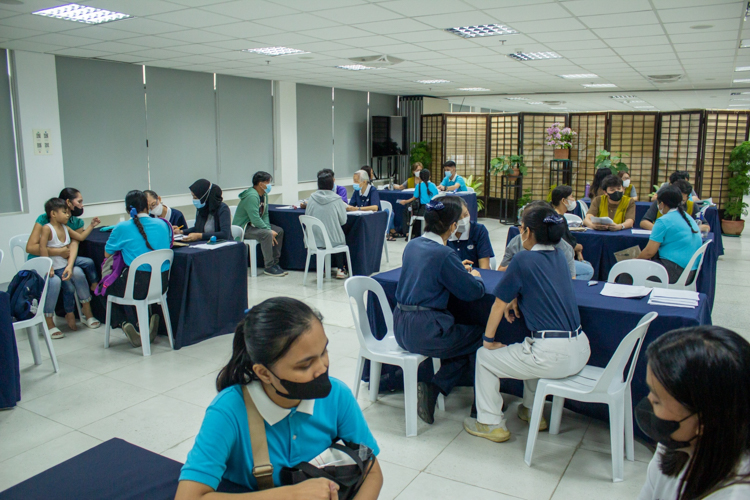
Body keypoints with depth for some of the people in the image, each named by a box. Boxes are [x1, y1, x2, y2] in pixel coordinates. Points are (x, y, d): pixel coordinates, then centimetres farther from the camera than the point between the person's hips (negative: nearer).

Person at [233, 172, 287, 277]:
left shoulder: (264, 195, 6)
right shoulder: (252, 196, -25)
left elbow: (265, 214, 6)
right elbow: (255, 219, -30)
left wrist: (269, 228, -11)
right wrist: (269, 230, -24)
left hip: (254, 225, 10)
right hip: (243, 228, -10)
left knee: (279, 231, 0)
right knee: (266, 234, -32)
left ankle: (274, 262, 3)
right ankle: (269, 267, -24)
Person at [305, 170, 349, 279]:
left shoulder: (312, 198, -4)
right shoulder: (336, 199, -11)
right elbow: (343, 221, -5)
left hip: (314, 240, 3)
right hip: (332, 240, -3)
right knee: (341, 239, 31)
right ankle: (340, 269, 27)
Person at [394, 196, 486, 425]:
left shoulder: (412, 245, 7)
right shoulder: (444, 254, -16)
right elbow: (474, 291, -8)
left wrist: (460, 271, 23)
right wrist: (475, 277, 13)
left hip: (402, 327, 8)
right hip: (424, 332, -8)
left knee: (464, 336, 22)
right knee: (481, 337, 12)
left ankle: (432, 387, 9)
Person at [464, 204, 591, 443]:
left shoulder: (524, 260, -10)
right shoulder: (559, 257, 11)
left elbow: (499, 304, -4)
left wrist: (488, 340, 8)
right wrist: (517, 299, 9)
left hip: (553, 356, -8)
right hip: (580, 350, 8)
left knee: (484, 356, 12)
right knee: (530, 347, 39)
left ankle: (491, 424, 19)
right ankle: (532, 411, 42)